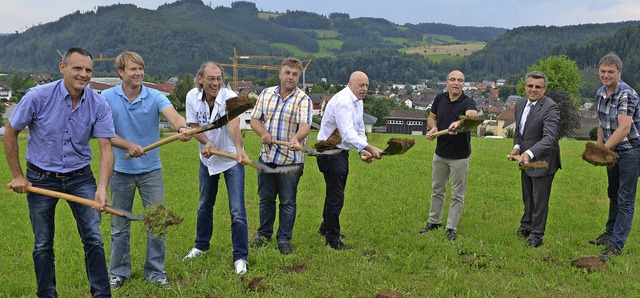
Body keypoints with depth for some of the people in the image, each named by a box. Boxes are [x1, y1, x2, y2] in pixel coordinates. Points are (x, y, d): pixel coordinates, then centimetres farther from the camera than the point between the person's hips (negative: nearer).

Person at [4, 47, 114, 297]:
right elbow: (10, 135, -3)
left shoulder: (99, 104, -11)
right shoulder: (38, 96, -15)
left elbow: (106, 148, -15)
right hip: (41, 179, -1)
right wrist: (17, 176, -3)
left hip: (80, 177, 1)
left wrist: (101, 188, -29)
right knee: (43, 245, 10)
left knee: (94, 239, -3)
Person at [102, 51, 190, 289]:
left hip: (151, 170, 0)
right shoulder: (107, 97, -6)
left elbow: (173, 115, -28)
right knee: (120, 226, 11)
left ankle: (155, 272, 20)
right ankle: (119, 272, 28)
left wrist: (182, 127, -51)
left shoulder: (155, 97, -9)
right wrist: (129, 145, -26)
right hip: (121, 171, 0)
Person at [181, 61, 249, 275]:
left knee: (237, 210, -8)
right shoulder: (192, 97, -11)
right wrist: (206, 142, -25)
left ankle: (240, 256, 6)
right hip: (208, 159, 4)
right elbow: (193, 126, -5)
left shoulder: (229, 97, -24)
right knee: (205, 205, 20)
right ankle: (201, 245, 41)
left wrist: (239, 148, -60)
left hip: (231, 159, -4)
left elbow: (234, 124, -43)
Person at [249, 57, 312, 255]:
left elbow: (305, 125, -21)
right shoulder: (266, 94, 7)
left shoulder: (303, 99, -7)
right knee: (266, 199, 15)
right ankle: (264, 234, 32)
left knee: (288, 202, 5)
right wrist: (263, 133, -11)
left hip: (290, 159, -3)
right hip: (267, 157, 4)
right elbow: (254, 119, 9)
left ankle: (284, 239, 19)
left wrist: (297, 138, -43)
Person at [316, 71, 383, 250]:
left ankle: (326, 228, 40)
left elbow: (359, 130, 13)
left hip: (342, 152, 10)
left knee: (335, 193, 22)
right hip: (330, 153, -10)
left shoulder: (357, 102, 10)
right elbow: (348, 133, -34)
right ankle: (333, 240, 4)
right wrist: (370, 148, -43)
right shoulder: (343, 101, -23)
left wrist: (363, 151, -4)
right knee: (336, 196, -6)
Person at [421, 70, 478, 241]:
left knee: (457, 194, 4)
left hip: (459, 156, -5)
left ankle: (451, 228, 14)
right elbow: (431, 117, 12)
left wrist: (459, 122, -63)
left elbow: (473, 115, -42)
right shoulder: (439, 99, -2)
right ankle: (434, 221, 31)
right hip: (440, 153, 5)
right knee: (437, 189, 16)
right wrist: (433, 128, -11)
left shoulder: (468, 102, -18)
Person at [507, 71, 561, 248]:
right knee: (527, 197, 24)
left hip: (542, 160, -7)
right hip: (525, 159, 8)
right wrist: (516, 147, -2)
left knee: (540, 200, 5)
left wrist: (529, 153, -47)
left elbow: (550, 137, -34)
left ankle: (536, 235, 20)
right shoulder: (520, 104, 2)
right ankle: (526, 225, 43)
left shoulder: (550, 108, -23)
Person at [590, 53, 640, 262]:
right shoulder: (601, 93, 4)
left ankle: (616, 244, -1)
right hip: (612, 151, 8)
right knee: (613, 195, 21)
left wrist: (603, 149, -31)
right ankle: (610, 232, 36)